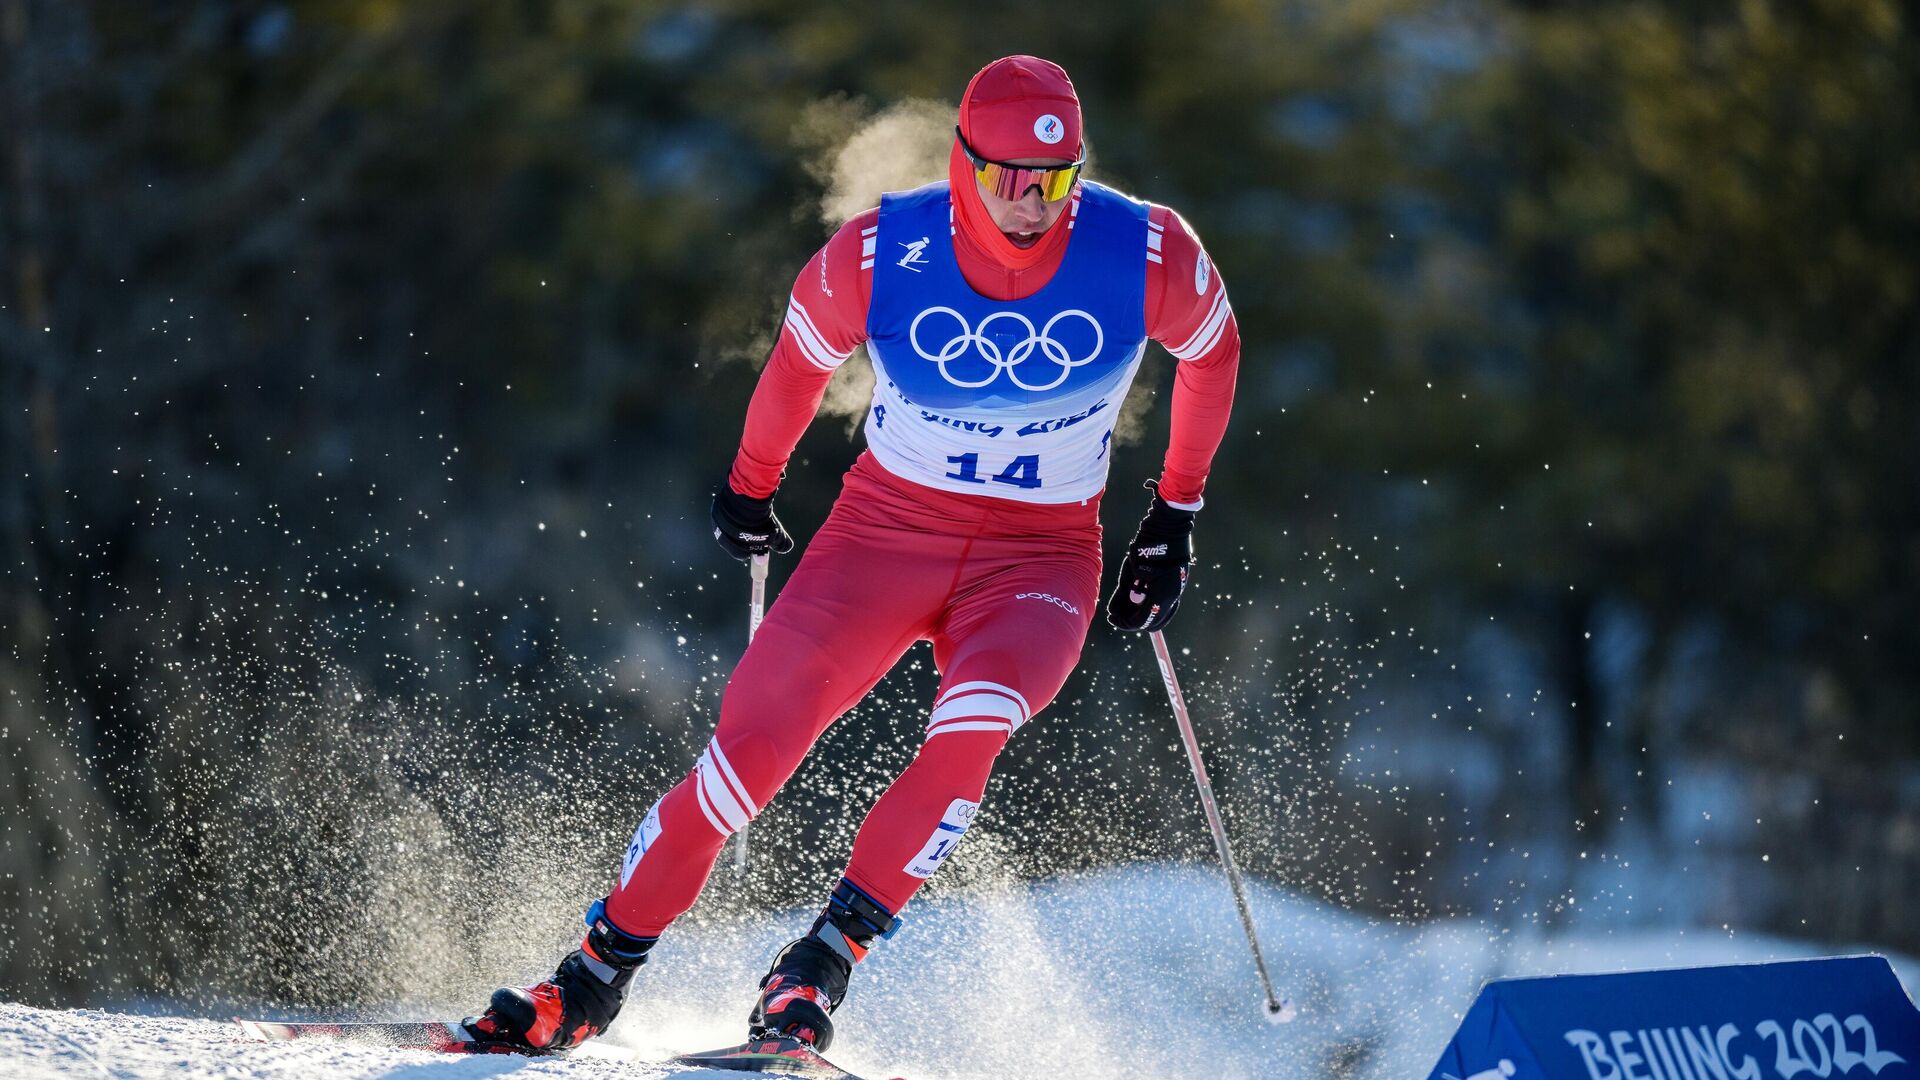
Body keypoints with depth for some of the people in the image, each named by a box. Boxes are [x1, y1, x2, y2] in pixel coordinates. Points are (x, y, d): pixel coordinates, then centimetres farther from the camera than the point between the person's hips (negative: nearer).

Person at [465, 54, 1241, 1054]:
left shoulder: (1149, 257, -16)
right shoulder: (878, 257, -16)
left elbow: (1213, 351, 7)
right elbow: (800, 360, 7)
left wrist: (1176, 515, 11)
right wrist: (749, 486, 21)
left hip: (1040, 560, 0)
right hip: (885, 529, 0)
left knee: (968, 734, -31)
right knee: (748, 750, -12)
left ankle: (821, 962, -16)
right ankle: (591, 982, 3)